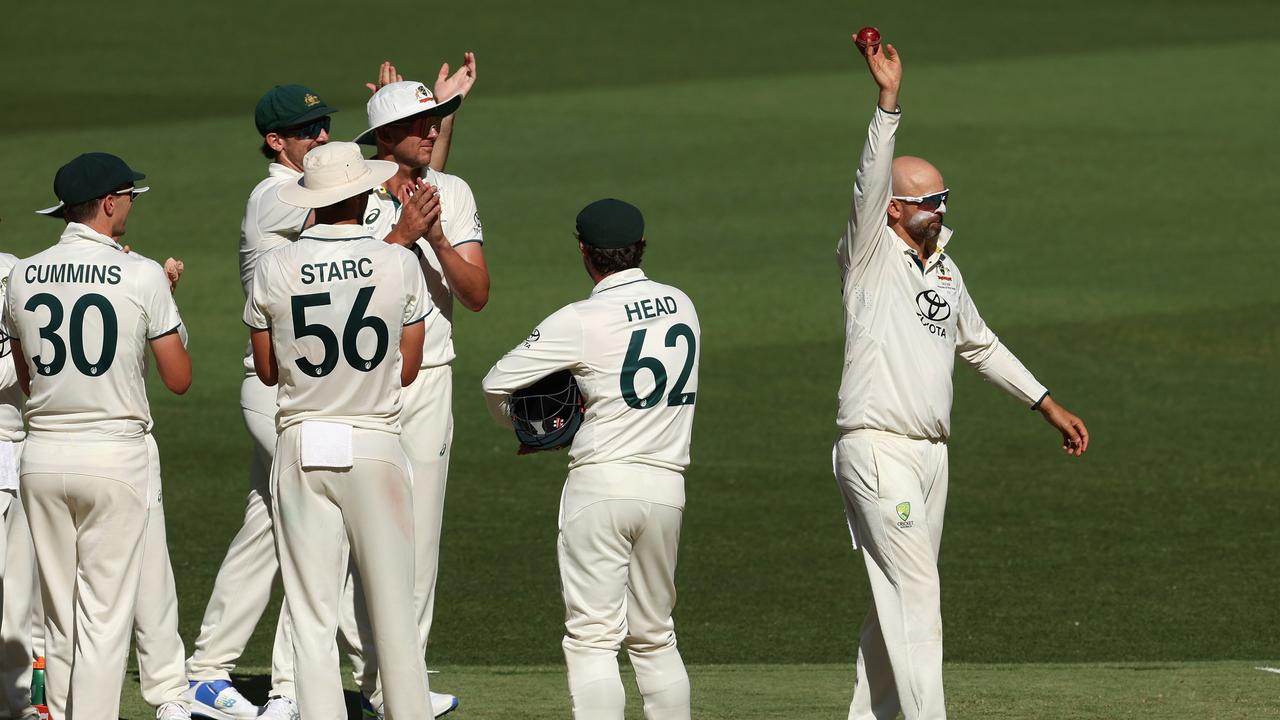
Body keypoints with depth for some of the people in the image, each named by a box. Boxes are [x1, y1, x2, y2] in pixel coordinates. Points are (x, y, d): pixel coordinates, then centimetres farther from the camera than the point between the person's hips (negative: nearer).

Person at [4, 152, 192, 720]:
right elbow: (178, 378, -4)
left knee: (60, 621, 12)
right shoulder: (142, 276, -9)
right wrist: (165, 304, 10)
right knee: (104, 619, -2)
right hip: (116, 455, -4)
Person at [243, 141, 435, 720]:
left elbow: (267, 371, 7)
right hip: (376, 444, -1)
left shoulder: (273, 271, -3)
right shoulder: (400, 264, -5)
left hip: (302, 448, 1)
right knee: (394, 612, 7)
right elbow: (407, 371, 3)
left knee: (311, 618, 3)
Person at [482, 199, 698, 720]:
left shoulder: (582, 321, -9)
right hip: (666, 486, 5)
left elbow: (497, 383, -4)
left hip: (601, 481, -5)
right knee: (654, 637, 16)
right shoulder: (681, 306, 8)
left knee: (592, 638, -5)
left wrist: (518, 422, 18)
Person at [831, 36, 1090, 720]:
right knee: (915, 592, -14)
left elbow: (980, 345, 29)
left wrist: (1048, 405, 29)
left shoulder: (943, 268, 16)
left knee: (901, 599, 9)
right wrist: (888, 102, -33)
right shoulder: (870, 256, -5)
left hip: (931, 453, 8)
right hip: (877, 451, -8)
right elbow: (870, 184, -22)